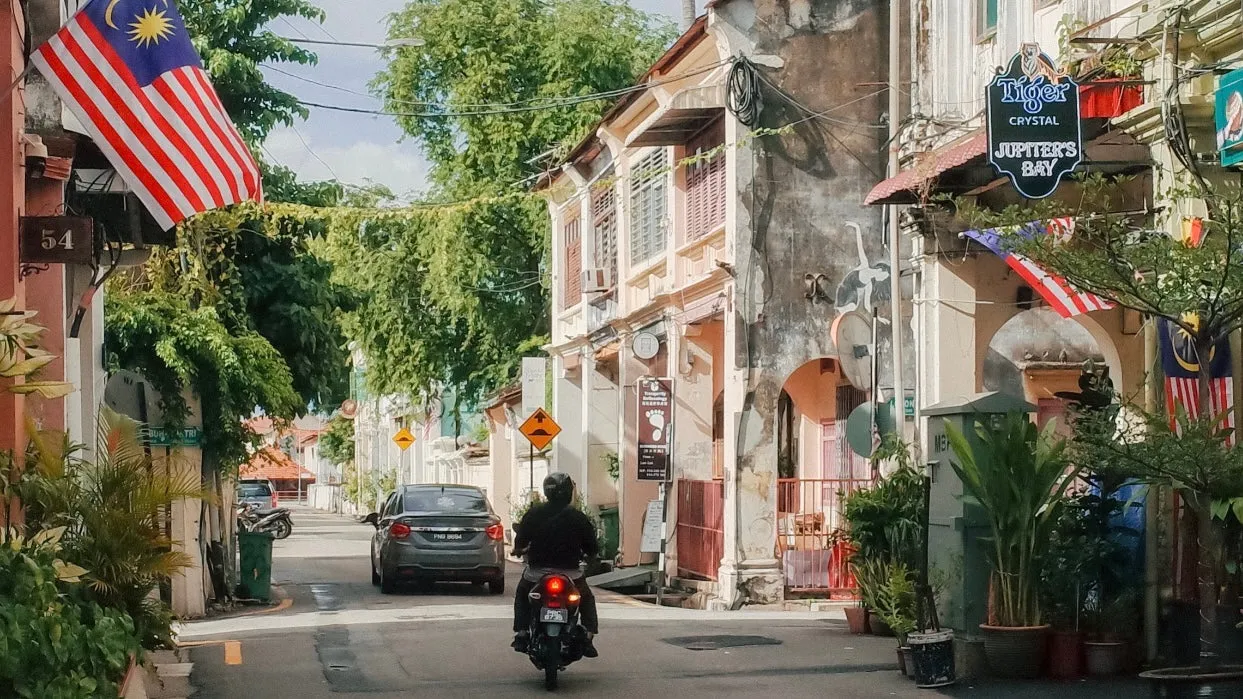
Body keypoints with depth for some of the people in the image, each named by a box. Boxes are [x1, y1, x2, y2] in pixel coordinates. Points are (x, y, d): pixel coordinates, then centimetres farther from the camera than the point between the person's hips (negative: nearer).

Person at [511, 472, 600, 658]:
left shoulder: (534, 514, -3)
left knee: (522, 595, 31)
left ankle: (521, 635, 19)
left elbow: (520, 543, 0)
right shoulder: (577, 518, -4)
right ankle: (588, 638, 11)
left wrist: (519, 550, 23)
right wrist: (586, 554, 23)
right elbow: (592, 548, 1)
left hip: (537, 572, 1)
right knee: (587, 599, 26)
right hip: (569, 572, -1)